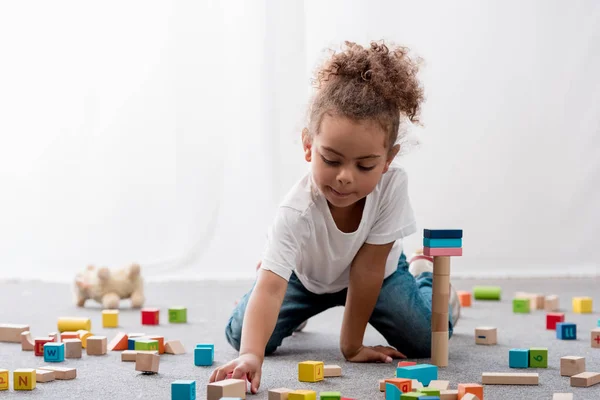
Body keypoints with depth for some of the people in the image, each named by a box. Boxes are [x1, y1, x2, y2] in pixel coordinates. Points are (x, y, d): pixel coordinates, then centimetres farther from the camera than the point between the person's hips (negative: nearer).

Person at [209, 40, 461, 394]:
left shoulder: (393, 184, -37)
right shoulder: (296, 212, -42)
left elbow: (368, 267, -29)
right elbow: (270, 287, -52)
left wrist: (352, 345, -22)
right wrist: (251, 355, -70)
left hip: (377, 274, 1)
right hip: (307, 274, 0)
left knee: (429, 338, -16)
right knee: (242, 334, -15)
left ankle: (427, 281, 22)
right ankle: (296, 312, 23)